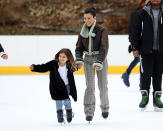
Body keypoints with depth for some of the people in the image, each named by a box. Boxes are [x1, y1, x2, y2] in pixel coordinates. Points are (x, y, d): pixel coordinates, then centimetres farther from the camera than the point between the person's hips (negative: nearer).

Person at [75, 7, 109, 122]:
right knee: (90, 86, -7)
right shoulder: (83, 31, 1)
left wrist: (99, 63, -28)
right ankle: (89, 112, -9)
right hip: (88, 60, 3)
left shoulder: (102, 30, -13)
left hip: (100, 59, -3)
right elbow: (79, 47, 3)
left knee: (103, 86, 6)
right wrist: (79, 60, -14)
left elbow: (104, 48, -19)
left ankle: (105, 107, 28)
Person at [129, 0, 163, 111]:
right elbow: (135, 31, 3)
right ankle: (145, 96, 8)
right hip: (146, 50, -1)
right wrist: (135, 48, -1)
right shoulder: (142, 13, 1)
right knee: (146, 73, -4)